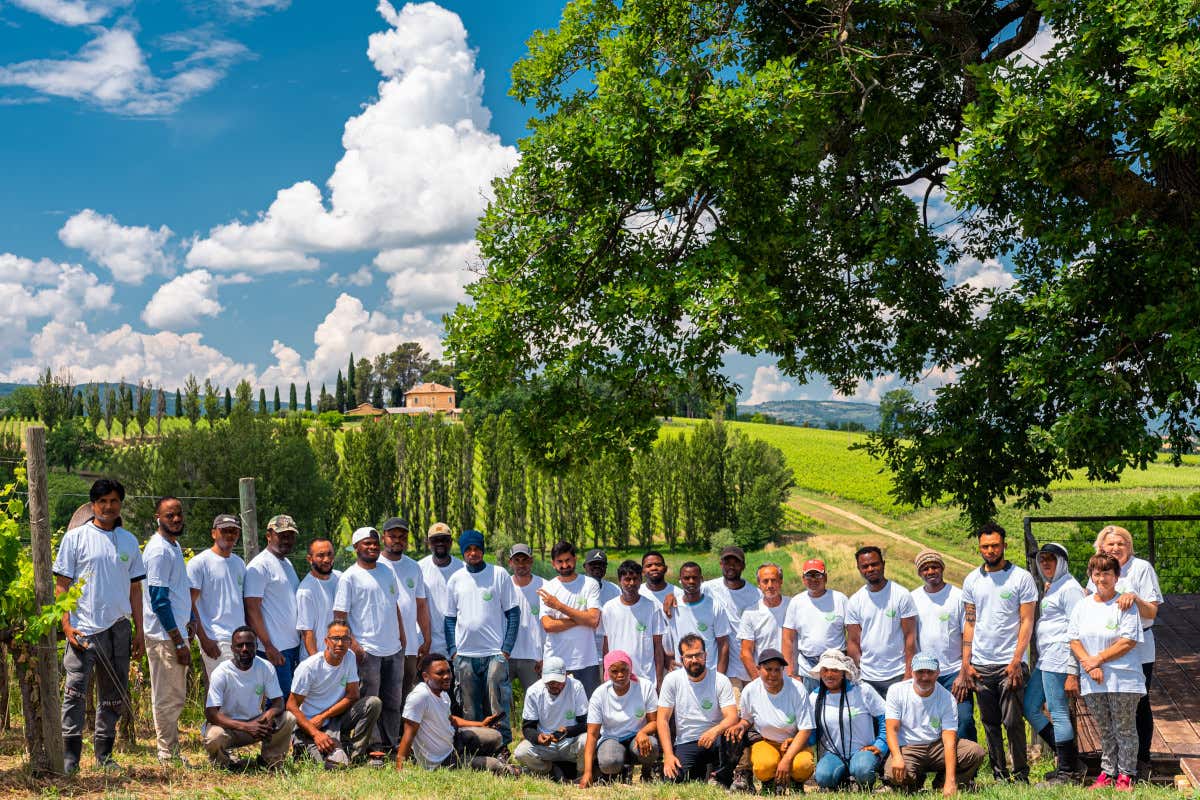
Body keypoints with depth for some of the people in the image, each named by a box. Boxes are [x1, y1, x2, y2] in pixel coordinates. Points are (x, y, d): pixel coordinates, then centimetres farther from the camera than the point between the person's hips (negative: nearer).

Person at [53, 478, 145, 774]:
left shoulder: (129, 541, 12)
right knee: (75, 693, -9)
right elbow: (62, 585, -1)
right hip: (84, 628, -4)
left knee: (114, 695, 9)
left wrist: (139, 631, 10)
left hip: (119, 627, 4)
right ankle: (70, 755, -4)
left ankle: (104, 754, 19)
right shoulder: (76, 538, 1)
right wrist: (67, 625, -12)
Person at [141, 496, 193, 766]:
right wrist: (179, 642, -19)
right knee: (167, 699, -4)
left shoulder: (175, 546, 15)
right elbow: (159, 600, -19)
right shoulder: (158, 551, -14)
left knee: (176, 698, 14)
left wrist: (186, 634, 18)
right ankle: (168, 758, 2)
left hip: (176, 632, 10)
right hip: (164, 636, -10)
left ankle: (173, 755, 22)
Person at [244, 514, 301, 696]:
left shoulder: (287, 564, 17)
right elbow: (252, 608, -16)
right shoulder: (259, 566, -11)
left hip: (294, 645, 9)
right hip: (275, 649, -9)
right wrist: (268, 646, -18)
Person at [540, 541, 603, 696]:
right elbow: (547, 625, -8)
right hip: (555, 661, 0)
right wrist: (582, 619, -10)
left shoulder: (590, 584, 1)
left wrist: (559, 606, -10)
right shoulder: (547, 588, 4)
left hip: (586, 661, 0)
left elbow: (593, 619, -11)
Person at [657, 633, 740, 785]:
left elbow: (732, 717, -15)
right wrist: (668, 755, -15)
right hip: (686, 744, 1)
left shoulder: (721, 681, -5)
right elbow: (662, 719, -3)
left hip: (715, 740, -1)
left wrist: (715, 731, -38)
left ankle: (721, 781, -9)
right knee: (676, 780, -22)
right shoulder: (672, 680, -2)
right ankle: (699, 772, 13)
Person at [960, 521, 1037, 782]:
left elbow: (1027, 622, -5)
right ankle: (999, 775, 16)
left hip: (1010, 664, -4)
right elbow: (969, 623, 12)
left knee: (1013, 721, -6)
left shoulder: (1021, 578, -2)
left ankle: (1021, 774, 4)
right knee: (990, 723, 8)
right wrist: (966, 663, 5)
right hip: (981, 665, 4)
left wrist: (1016, 661, -14)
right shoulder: (972, 580, 10)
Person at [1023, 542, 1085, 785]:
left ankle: (1068, 772, 3)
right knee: (1030, 708, 12)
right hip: (1044, 660, 10)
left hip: (1059, 659, -10)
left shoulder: (1069, 587, -10)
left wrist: (1073, 673, -20)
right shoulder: (1050, 588, 19)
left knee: (1058, 713, -6)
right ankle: (1068, 759, 19)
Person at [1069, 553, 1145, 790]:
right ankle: (1107, 773, 21)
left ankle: (1125, 775, 11)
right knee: (1104, 730, 12)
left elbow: (1129, 642, -13)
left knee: (1124, 729, 2)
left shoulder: (1125, 605, -6)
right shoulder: (1083, 605, 9)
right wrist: (1089, 666, -9)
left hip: (1122, 679, -4)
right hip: (1092, 680, 4)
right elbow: (1074, 639, 6)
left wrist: (1098, 659, -12)